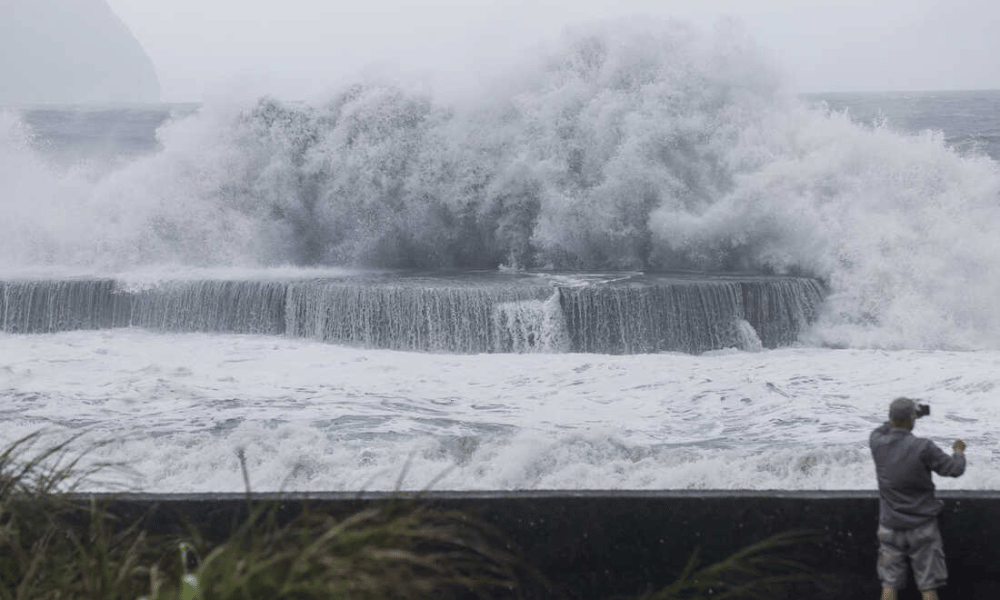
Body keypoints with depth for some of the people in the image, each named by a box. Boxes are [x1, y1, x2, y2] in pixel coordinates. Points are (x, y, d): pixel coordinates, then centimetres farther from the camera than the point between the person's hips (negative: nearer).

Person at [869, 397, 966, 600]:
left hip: (890, 528, 3)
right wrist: (959, 451, 14)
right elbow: (955, 469, -7)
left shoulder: (878, 445, -7)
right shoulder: (924, 448, -18)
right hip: (922, 527, -3)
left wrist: (898, 416, 28)